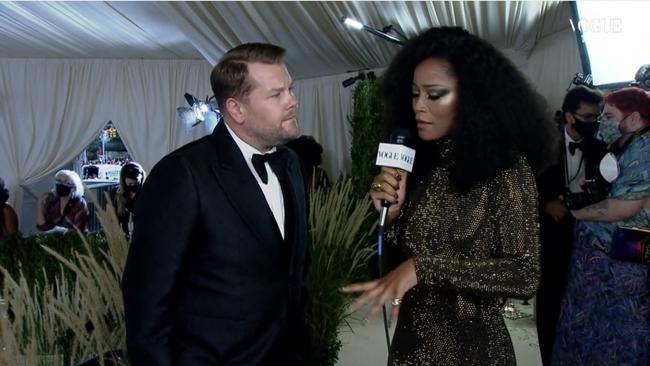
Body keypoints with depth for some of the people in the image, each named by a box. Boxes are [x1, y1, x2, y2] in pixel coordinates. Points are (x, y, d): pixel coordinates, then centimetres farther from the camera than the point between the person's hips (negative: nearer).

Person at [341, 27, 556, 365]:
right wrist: (392, 212, -14)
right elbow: (400, 256, 5)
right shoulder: (420, 163, 1)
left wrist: (424, 266, -27)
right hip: (411, 337, 5)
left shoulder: (506, 167, -14)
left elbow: (526, 274, -21)